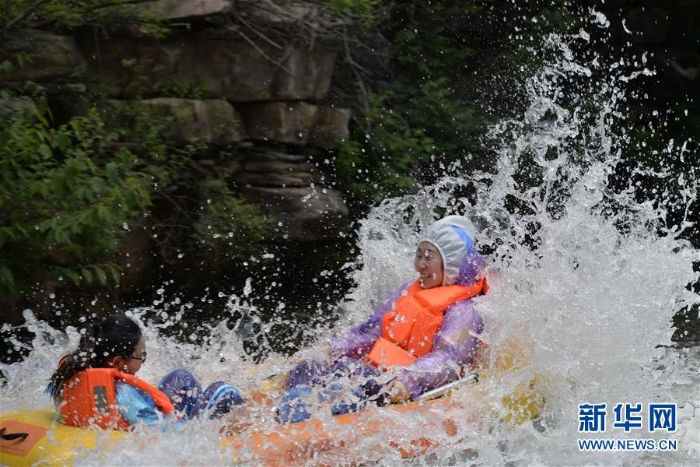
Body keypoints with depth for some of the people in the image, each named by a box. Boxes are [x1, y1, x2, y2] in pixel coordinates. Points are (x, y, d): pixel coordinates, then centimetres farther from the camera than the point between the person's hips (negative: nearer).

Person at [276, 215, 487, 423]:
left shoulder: (462, 312, -3)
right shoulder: (408, 292, 22)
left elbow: (446, 360, -19)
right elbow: (370, 332, 19)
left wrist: (408, 382, -36)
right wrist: (334, 348, 1)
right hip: (376, 373, 8)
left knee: (348, 371, -35)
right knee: (306, 371, -14)